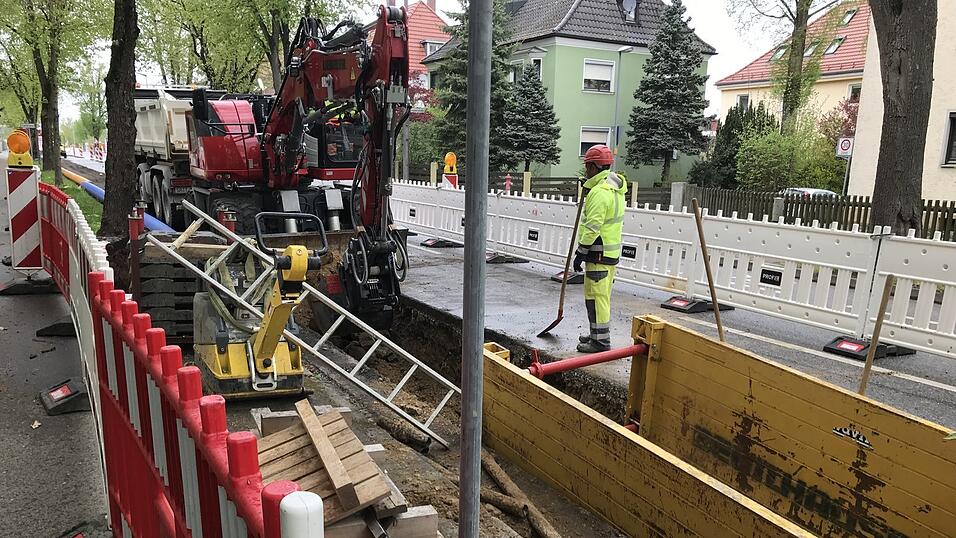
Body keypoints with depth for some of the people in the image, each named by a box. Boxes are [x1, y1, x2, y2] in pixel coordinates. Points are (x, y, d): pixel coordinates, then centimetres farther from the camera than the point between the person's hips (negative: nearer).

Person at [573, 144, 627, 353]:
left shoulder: (599, 192, -20)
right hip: (611, 251, 10)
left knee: (596, 296, -5)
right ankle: (598, 334, 30)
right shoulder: (615, 185, 12)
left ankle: (600, 341, 0)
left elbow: (593, 228, -23)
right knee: (602, 295, 18)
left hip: (599, 253, -10)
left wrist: (581, 252, -16)